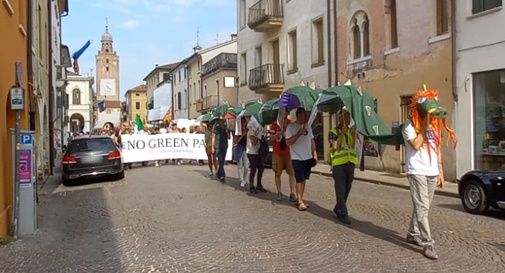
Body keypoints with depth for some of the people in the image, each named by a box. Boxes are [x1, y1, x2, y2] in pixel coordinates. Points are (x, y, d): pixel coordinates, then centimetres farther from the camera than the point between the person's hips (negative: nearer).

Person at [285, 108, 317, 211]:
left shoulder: (307, 126, 12)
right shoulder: (291, 127, -8)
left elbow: (312, 141, 16)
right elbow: (288, 142, -16)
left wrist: (314, 154, 9)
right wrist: (299, 133, -24)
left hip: (308, 158, 6)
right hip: (297, 158, -6)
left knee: (303, 179, 9)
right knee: (299, 180, -9)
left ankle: (299, 199, 17)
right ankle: (300, 201, -5)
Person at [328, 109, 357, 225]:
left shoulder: (352, 131, 14)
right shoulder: (334, 132, -2)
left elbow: (353, 146, 5)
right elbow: (335, 146, -15)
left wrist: (353, 134, -7)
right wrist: (343, 132, -14)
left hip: (350, 163, 6)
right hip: (338, 163, -6)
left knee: (347, 189, 11)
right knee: (340, 190, -6)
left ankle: (338, 209, 27)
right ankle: (343, 213, -2)